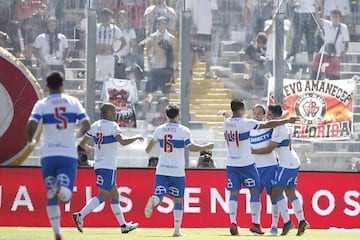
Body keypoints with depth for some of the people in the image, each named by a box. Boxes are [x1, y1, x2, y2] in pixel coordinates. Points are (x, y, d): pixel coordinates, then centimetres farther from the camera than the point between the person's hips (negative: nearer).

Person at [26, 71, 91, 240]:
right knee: (65, 196, -6)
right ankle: (61, 187, -42)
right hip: (69, 155, 0)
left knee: (51, 197, 14)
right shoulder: (73, 102, 6)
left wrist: (30, 142, 6)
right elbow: (86, 125, -2)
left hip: (48, 155, 0)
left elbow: (31, 125, -14)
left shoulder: (42, 104, 1)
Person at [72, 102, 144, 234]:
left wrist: (88, 148, 35)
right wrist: (137, 137, -7)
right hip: (108, 166, -9)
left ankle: (123, 225, 19)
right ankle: (80, 215, -20)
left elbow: (82, 143, 13)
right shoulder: (112, 125, -11)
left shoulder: (95, 126, 10)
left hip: (99, 164, 9)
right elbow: (123, 141, -23)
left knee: (114, 195, 14)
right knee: (103, 195, -10)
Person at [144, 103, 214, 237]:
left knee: (159, 196, -4)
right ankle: (177, 229, 10)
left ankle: (153, 201, -42)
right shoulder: (183, 130, -6)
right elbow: (191, 147, -17)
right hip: (177, 171, -2)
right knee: (178, 199, 11)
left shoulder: (160, 129, 6)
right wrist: (206, 147, -2)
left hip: (162, 170, 2)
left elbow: (151, 144, 20)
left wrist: (148, 150, 43)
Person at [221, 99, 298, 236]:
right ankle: (255, 223, 2)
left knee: (233, 193, 5)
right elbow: (267, 125, -13)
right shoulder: (246, 123, -14)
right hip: (246, 163, -5)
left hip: (231, 163, 5)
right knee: (255, 191, 5)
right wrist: (287, 121, -7)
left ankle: (233, 223, -7)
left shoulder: (227, 123, 2)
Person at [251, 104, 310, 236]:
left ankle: (287, 221, -12)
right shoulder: (285, 127, 12)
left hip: (286, 165, -10)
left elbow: (268, 149, -16)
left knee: (276, 193, -6)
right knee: (291, 194, 11)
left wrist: (252, 151, -9)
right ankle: (301, 221, 5)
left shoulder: (279, 130, -18)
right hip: (294, 163, 10)